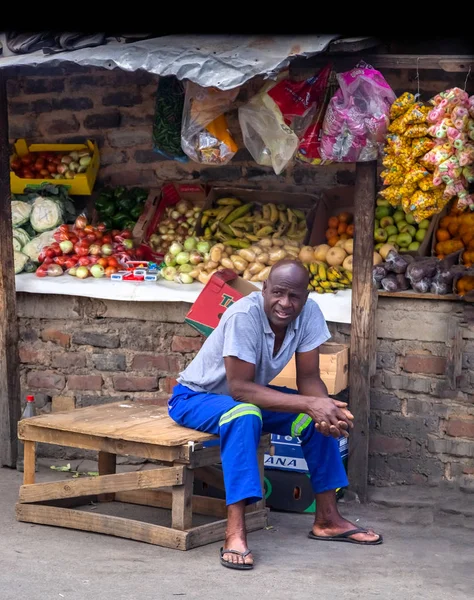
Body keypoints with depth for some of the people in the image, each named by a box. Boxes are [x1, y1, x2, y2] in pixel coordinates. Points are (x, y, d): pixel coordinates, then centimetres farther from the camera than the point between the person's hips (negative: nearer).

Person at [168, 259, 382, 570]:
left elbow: (309, 378, -11)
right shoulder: (244, 316, -33)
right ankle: (236, 533, -39)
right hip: (195, 398, -7)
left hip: (250, 395, 7)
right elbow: (239, 388, -35)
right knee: (244, 415, -38)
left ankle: (327, 519, 2)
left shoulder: (309, 313, -15)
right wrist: (310, 404, -40)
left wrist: (327, 407, -34)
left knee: (323, 418, -9)